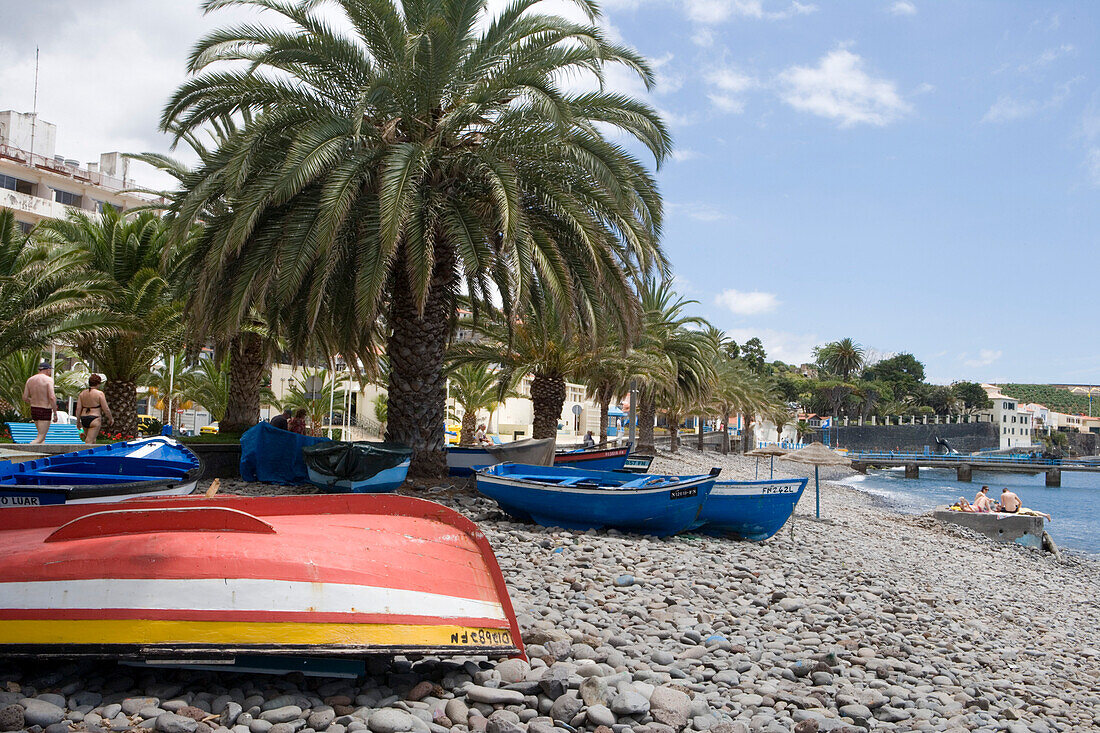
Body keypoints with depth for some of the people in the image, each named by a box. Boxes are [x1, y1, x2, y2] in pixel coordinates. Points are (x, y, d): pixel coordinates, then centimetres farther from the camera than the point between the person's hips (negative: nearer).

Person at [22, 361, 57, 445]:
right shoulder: (48, 380, -12)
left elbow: (25, 398, 6)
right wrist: (55, 413, -15)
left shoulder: (30, 380, 6)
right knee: (40, 438, -6)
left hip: (33, 410, 7)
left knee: (42, 436, 18)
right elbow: (52, 398, -20)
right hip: (45, 411, -7)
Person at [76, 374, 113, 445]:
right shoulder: (99, 394, -8)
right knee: (89, 442, -7)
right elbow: (106, 409, -8)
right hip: (94, 420, -6)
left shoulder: (82, 394, 8)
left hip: (84, 419, 6)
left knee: (93, 441, 18)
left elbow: (78, 409, 6)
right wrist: (111, 419, 7)